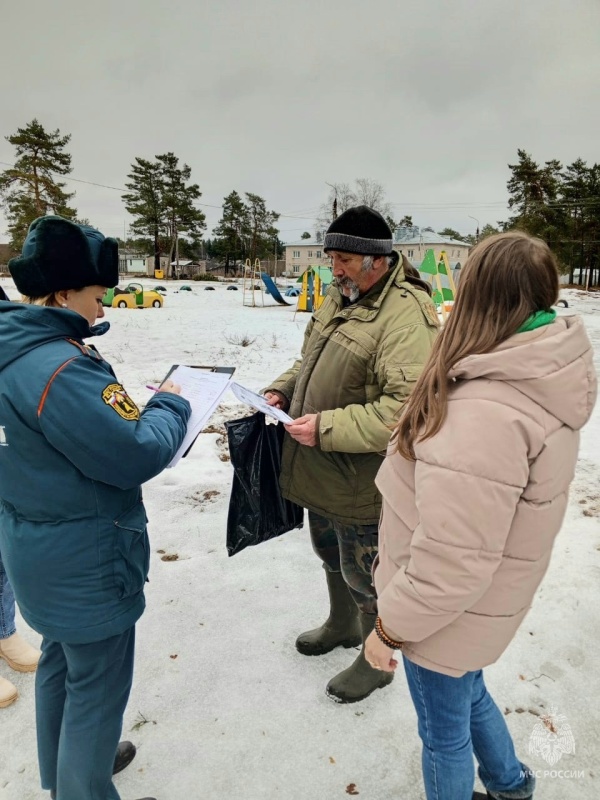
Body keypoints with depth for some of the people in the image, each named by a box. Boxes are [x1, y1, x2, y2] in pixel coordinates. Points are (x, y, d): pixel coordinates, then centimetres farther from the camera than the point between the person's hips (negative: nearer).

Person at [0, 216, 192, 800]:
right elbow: (135, 457, -26)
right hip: (82, 560, -10)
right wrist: (169, 406, -10)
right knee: (97, 684, 10)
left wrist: (132, 405, -1)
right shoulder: (56, 369, -30)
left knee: (61, 662, 28)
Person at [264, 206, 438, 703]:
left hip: (362, 482, -9)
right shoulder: (341, 297, 5)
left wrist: (325, 428, -30)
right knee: (330, 554, 28)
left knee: (363, 575, 12)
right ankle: (342, 625, 55)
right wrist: (283, 390, 0)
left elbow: (408, 408, -32)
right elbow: (311, 360, 19)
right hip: (321, 472, 9)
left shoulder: (406, 316, -25)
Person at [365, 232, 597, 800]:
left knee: (445, 731, 20)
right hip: (485, 601, 8)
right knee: (469, 694, 33)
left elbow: (452, 562, -31)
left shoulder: (484, 412, -35)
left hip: (452, 611, -8)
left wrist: (390, 626, -17)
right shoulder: (541, 384, -6)